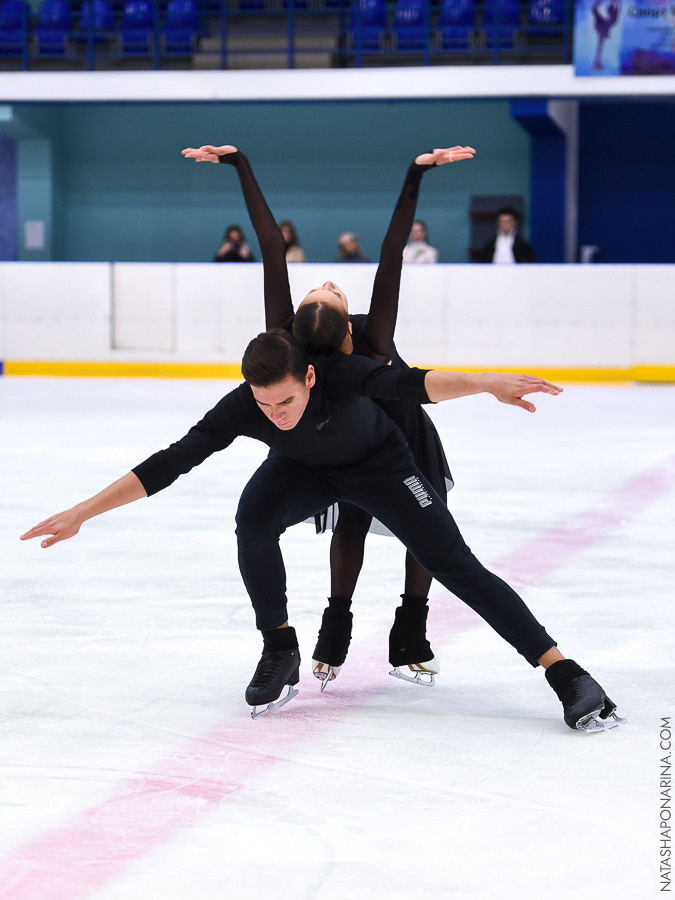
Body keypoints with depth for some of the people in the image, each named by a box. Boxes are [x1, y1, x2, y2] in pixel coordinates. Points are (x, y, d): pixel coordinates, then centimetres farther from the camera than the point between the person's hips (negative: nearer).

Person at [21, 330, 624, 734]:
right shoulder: (241, 409, -32)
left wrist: (487, 384, -73)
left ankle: (564, 671, -11)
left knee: (453, 564, -12)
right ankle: (281, 654, -12)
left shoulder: (342, 375, -39)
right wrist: (83, 513, -35)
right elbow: (168, 465, -30)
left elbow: (410, 384, -55)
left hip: (379, 465, -2)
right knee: (254, 517, -29)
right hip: (303, 471, 2)